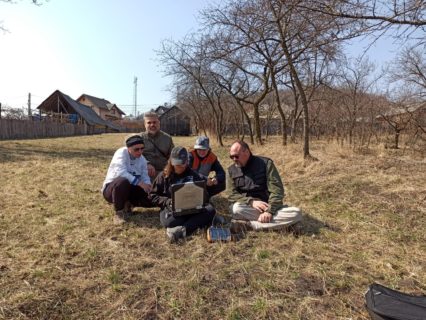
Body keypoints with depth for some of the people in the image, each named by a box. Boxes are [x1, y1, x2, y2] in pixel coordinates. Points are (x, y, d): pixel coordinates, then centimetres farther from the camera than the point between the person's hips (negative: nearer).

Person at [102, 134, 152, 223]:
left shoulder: (142, 159, 1)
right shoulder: (121, 153, -18)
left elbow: (145, 177, -6)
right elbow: (121, 172, -33)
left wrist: (148, 186, -29)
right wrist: (139, 182, -40)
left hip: (130, 189, 5)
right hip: (111, 188, -5)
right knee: (123, 181, -40)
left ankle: (126, 205, 8)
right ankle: (119, 212, -18)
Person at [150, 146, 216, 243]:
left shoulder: (193, 175, 10)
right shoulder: (164, 176, 5)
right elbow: (153, 196, 5)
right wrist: (168, 202, -11)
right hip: (171, 209, -2)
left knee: (210, 210, -28)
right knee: (169, 222, -38)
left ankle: (182, 230, -41)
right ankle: (201, 220, -23)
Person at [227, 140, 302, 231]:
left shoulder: (265, 163, -5)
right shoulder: (232, 170, 3)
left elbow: (276, 189, -11)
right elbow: (233, 194, -2)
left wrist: (269, 211, -24)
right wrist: (251, 201, -20)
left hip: (270, 207, 1)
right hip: (249, 208, 0)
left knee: (296, 213, -28)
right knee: (236, 208, -33)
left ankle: (248, 224, -30)